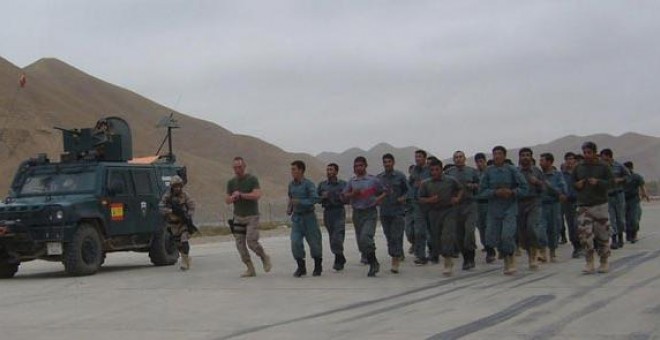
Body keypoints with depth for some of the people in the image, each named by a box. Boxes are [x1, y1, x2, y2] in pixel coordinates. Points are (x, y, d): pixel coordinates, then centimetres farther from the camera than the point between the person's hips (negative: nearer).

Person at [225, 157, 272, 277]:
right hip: (238, 217, 5)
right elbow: (227, 200, 10)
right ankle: (250, 269, 5)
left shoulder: (252, 179, -6)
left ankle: (265, 258, 12)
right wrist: (233, 197, -12)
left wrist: (241, 195, -19)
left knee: (251, 241, -15)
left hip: (252, 216, -5)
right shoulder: (231, 182, 9)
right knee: (240, 244, -2)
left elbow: (257, 195, -19)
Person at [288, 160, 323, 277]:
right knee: (295, 242, -8)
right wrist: (290, 208, 8)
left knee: (314, 242, 4)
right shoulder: (291, 184, 6)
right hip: (296, 218, 4)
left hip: (308, 216, -4)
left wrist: (299, 202, -24)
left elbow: (315, 199, -21)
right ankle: (301, 267, 4)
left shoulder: (308, 184, -12)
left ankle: (318, 266, 23)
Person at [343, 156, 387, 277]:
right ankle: (373, 264, 22)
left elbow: (384, 192, 9)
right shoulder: (352, 181, 8)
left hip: (370, 213, -5)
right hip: (357, 213, 5)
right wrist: (353, 194, -9)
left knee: (365, 237, -22)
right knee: (360, 241, 7)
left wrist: (380, 198, -11)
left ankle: (373, 263, -7)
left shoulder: (373, 180, -1)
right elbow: (345, 195, 11)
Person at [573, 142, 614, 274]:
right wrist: (577, 185, -3)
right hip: (583, 205, 2)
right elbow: (572, 182, 19)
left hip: (600, 205, -2)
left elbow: (611, 182, -3)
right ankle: (589, 263, -3)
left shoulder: (603, 166, 0)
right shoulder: (578, 167, 9)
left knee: (602, 233, 1)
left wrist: (598, 182, -19)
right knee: (584, 233, -9)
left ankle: (604, 262, 16)